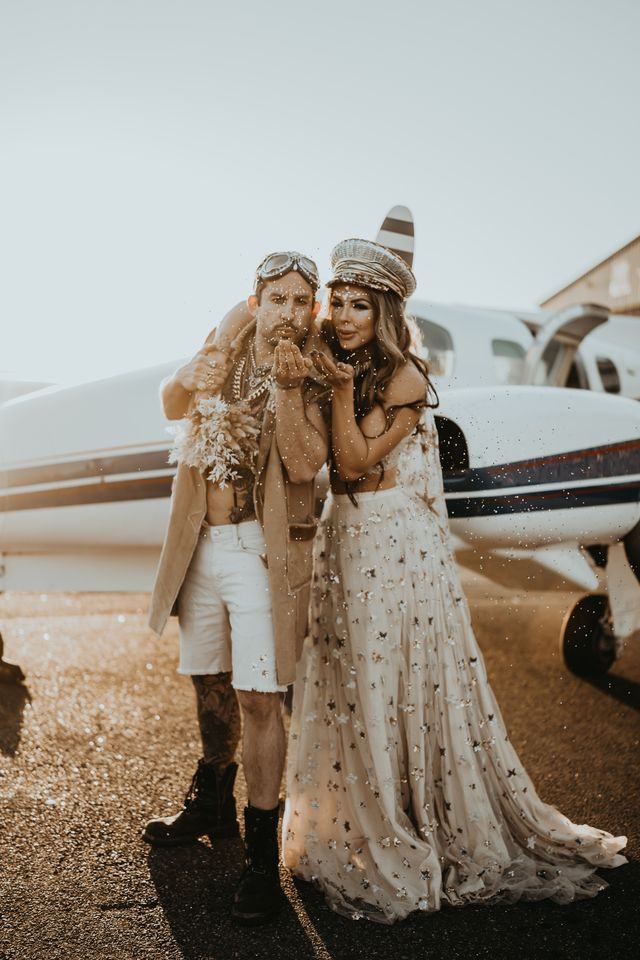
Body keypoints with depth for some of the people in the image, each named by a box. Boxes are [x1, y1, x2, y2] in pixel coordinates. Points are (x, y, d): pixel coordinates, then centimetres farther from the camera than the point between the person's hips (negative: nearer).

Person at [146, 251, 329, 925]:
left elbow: (303, 465, -18)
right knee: (209, 680, 19)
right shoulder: (228, 348, 6)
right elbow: (172, 408, 16)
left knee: (258, 698, -7)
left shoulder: (314, 373, -7)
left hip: (263, 549, -5)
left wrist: (285, 387, -30)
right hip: (202, 542, 5)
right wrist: (188, 380, -7)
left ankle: (263, 856, 6)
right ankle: (212, 803, 41)